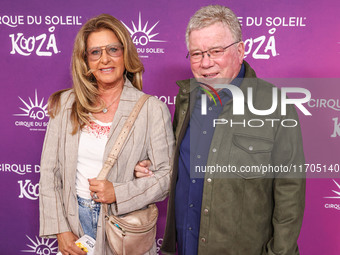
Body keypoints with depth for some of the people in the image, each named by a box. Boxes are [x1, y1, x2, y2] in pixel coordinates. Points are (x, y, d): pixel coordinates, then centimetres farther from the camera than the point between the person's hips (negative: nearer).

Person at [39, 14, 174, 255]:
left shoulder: (152, 109, -11)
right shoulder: (65, 104, -1)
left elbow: (169, 174, -10)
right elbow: (50, 171, 0)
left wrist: (118, 193, -19)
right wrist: (60, 230, -4)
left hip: (124, 223, -2)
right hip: (74, 219, 3)